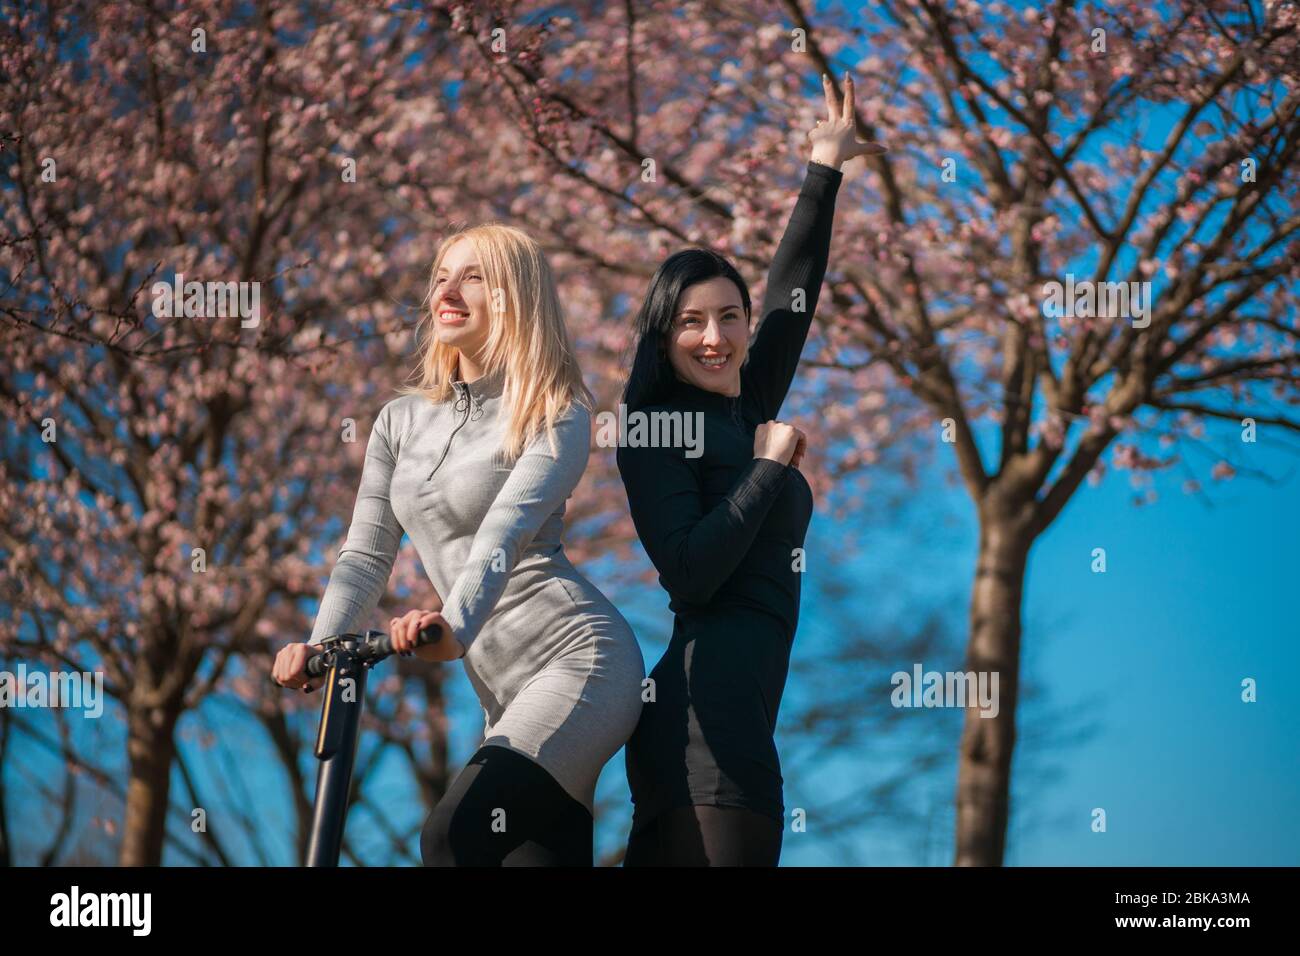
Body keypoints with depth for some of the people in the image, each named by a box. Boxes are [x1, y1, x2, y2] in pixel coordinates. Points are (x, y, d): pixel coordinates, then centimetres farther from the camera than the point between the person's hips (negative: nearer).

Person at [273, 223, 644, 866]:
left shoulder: (557, 415, -4)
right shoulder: (402, 421, 14)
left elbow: (506, 529, -21)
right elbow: (366, 554, 10)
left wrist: (455, 627, -37)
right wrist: (321, 644, -8)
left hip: (579, 655, -6)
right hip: (503, 689, 6)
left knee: (454, 836, -26)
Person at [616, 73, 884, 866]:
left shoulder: (747, 411, 19)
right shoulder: (658, 432, -3)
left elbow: (790, 299, 29)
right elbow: (688, 574, -15)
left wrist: (826, 169, 32)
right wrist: (770, 468, -7)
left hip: (736, 711, 8)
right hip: (706, 715, -8)